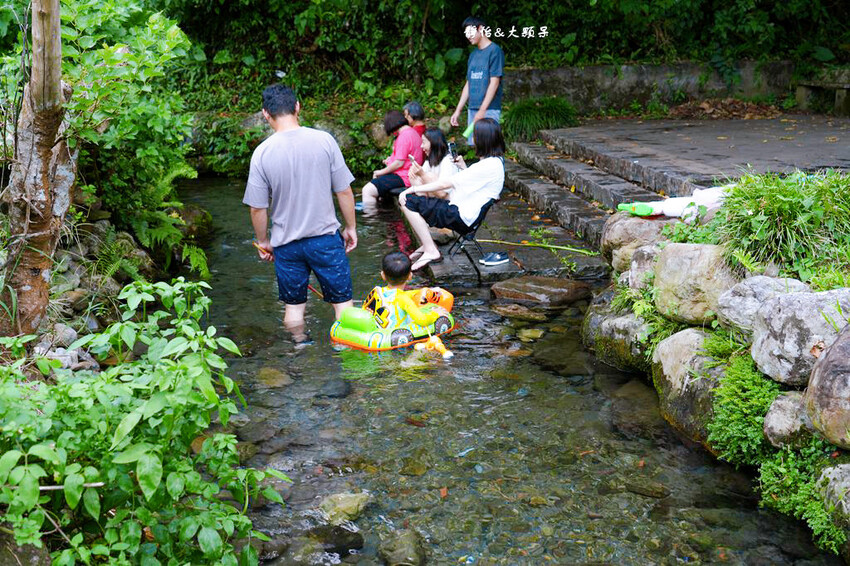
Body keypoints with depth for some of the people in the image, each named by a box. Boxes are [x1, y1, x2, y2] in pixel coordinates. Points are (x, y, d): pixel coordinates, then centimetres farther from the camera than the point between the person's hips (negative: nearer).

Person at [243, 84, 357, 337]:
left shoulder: (262, 153, -11)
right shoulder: (324, 141, -11)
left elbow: (258, 208, -5)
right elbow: (344, 191, -5)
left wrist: (263, 241, 11)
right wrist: (350, 227, 9)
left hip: (286, 244, 1)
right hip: (326, 237, 0)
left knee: (294, 305, 17)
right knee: (342, 301, 14)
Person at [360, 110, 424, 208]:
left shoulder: (404, 136, -19)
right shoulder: (412, 132, 14)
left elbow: (399, 163, -21)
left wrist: (381, 172, -10)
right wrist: (392, 159, 18)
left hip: (403, 177, -12)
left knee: (367, 190, -21)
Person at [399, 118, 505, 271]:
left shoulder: (489, 165, -21)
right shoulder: (495, 160, 10)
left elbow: (446, 184, -19)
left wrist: (413, 189, -13)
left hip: (462, 218, -11)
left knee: (408, 202, -13)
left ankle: (430, 251, -8)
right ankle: (426, 246, 10)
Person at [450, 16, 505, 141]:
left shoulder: (494, 51, -6)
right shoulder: (473, 54, 17)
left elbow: (494, 82, -12)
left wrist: (482, 110, -17)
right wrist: (458, 110, 15)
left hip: (489, 110, -7)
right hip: (472, 110, 7)